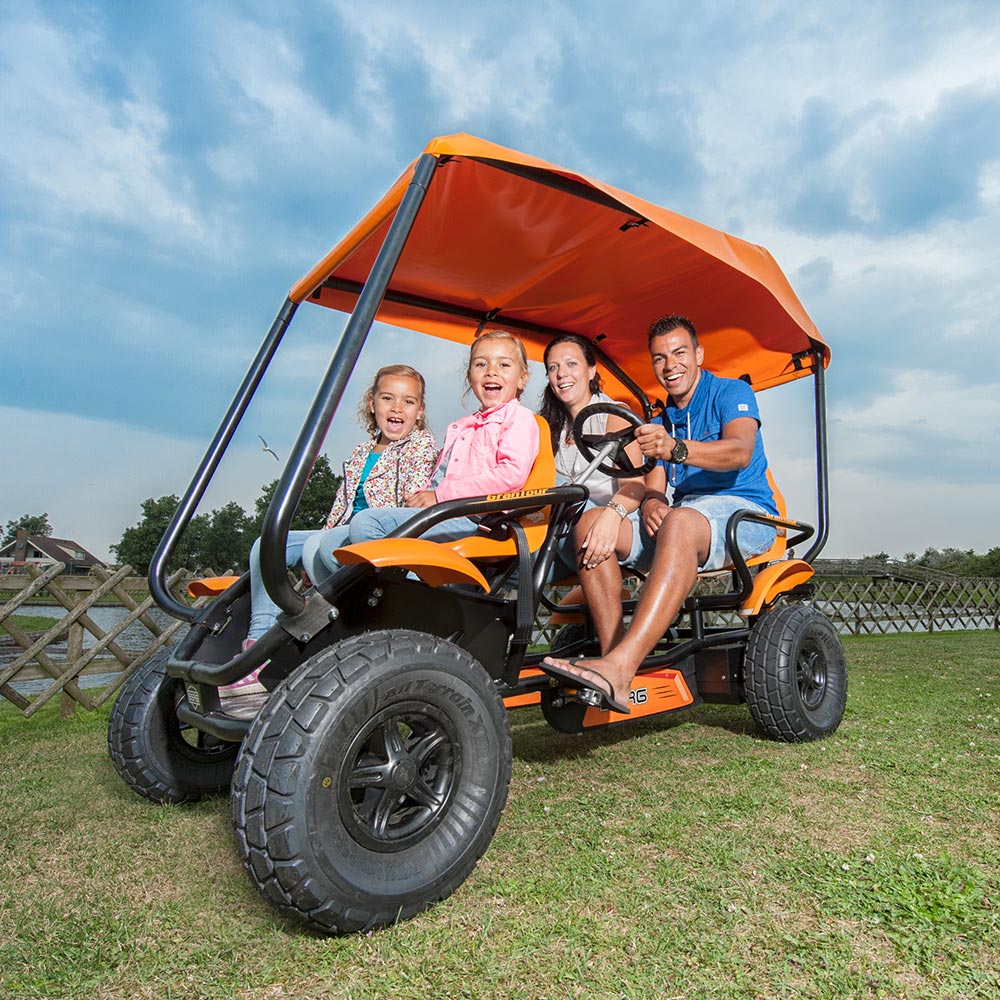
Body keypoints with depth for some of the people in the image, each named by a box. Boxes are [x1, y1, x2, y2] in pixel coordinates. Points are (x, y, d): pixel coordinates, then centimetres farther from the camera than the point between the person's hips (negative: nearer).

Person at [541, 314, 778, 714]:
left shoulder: (731, 392, 4)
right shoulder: (660, 423, 23)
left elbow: (740, 451, -17)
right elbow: (653, 484, 11)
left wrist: (676, 448, -35)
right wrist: (649, 503, -15)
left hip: (744, 512, -6)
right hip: (682, 514, 6)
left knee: (680, 523, -40)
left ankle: (621, 666, -52)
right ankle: (613, 651, -31)